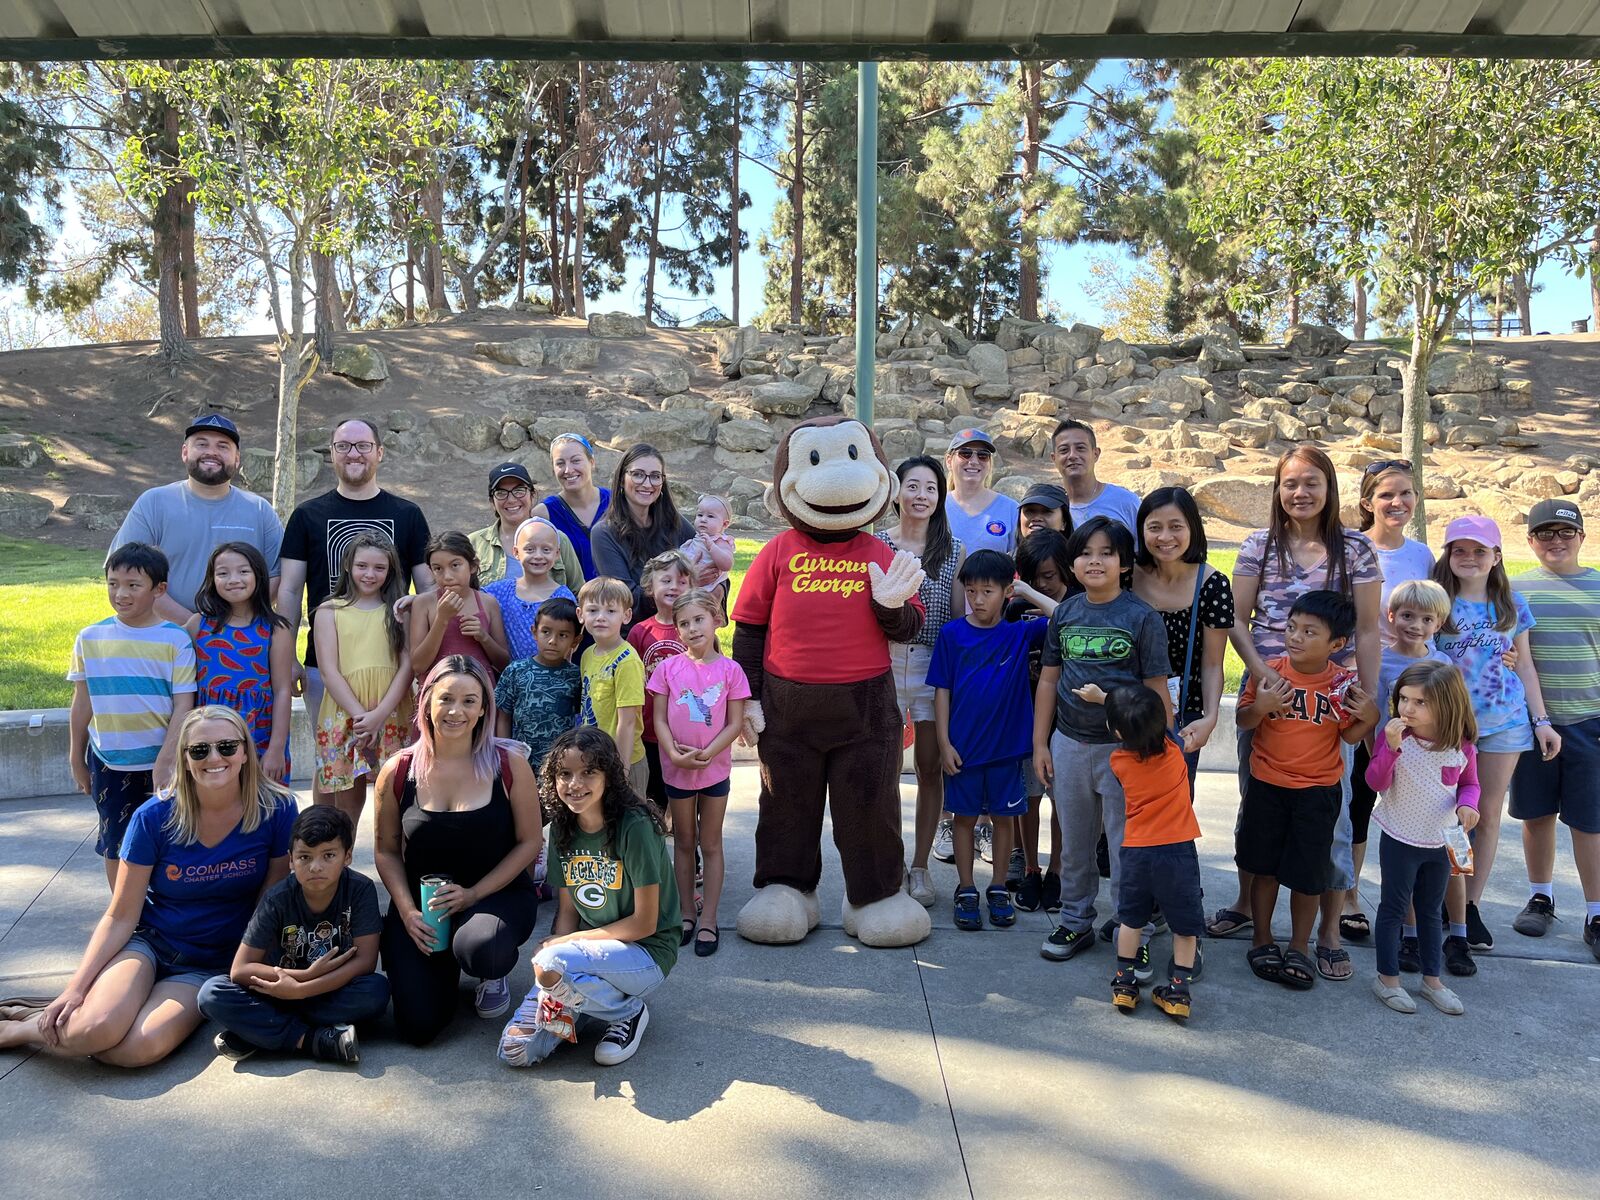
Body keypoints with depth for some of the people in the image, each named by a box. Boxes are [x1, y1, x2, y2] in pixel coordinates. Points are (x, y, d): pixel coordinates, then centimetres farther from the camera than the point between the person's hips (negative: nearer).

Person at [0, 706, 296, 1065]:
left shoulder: (277, 810, -12)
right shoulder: (155, 817, -11)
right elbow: (121, 917, -5)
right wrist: (75, 988, -13)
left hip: (211, 966, 0)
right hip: (148, 942, 0)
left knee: (140, 1048, -28)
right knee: (97, 1029, -32)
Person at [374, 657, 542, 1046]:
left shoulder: (510, 766, -10)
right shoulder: (398, 772, -4)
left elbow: (529, 842, -5)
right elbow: (387, 851, 4)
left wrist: (474, 893, -15)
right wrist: (407, 911, -10)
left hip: (497, 895, -2)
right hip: (420, 901, 2)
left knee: (479, 948, -38)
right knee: (419, 1027, -9)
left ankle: (493, 975, 4)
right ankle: (443, 967, 28)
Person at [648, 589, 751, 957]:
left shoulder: (730, 670, -7)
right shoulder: (668, 667, -4)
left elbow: (734, 724, -7)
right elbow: (659, 719, -3)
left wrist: (705, 754, -19)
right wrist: (675, 754, -18)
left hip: (715, 768, -1)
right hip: (676, 769, 1)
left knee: (710, 843, 8)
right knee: (684, 841, 13)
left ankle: (708, 919, 16)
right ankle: (686, 913, 24)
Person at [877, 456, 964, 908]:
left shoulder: (955, 551, 6)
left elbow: (960, 615, 7)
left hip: (935, 666, 1)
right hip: (884, 662, -1)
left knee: (930, 769, 5)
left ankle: (920, 866, 18)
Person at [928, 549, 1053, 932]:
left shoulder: (1019, 634, -2)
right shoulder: (952, 633, -4)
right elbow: (942, 691, -2)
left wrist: (1026, 590, -8)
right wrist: (944, 743, -6)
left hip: (1006, 745, 1)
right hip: (963, 747, -1)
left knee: (1004, 817, 11)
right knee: (965, 817, 9)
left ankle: (999, 890, 26)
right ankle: (966, 891, 22)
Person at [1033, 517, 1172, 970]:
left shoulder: (1142, 618, -8)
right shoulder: (1064, 613, 4)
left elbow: (1156, 691, -7)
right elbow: (1048, 680, 9)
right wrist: (1040, 744, 7)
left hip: (1123, 747, -4)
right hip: (1069, 745, 4)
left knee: (1126, 848, 4)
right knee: (1075, 845, 16)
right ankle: (1076, 923, 32)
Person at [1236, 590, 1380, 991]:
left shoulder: (1343, 684, -8)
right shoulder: (1268, 672, -9)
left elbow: (1349, 735, 4)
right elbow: (1243, 721, -1)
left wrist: (1369, 719, -16)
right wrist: (1260, 707, -21)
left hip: (1318, 791, 0)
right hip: (1267, 785, 1)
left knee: (1308, 875, 8)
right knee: (1264, 867, 12)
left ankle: (1299, 947, 27)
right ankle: (1263, 940, 30)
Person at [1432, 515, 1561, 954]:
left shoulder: (1511, 604, 7)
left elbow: (1525, 664, 11)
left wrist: (1541, 720, 8)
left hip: (1505, 719, 3)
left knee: (1489, 814, 7)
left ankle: (1471, 906, 18)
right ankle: (1456, 921, 8)